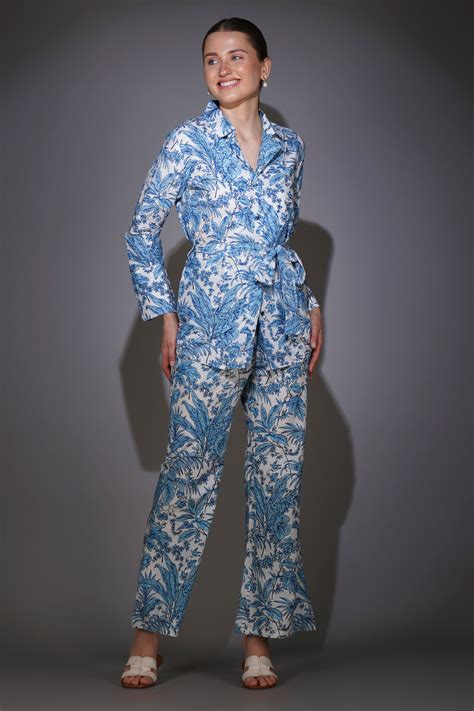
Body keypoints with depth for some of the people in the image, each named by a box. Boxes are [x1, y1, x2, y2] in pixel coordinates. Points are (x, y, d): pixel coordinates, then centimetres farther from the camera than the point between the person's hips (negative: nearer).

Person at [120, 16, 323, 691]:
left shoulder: (290, 147, 12)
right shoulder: (187, 142, 0)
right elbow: (142, 231, 3)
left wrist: (312, 307, 13)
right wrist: (164, 315, -2)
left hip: (282, 327, 4)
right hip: (210, 325, -4)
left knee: (278, 476, 2)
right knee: (189, 473, -5)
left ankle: (259, 633, 11)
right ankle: (150, 632, 5)